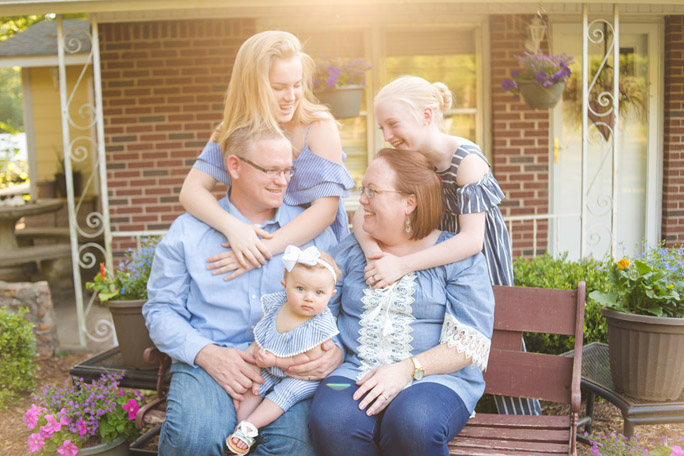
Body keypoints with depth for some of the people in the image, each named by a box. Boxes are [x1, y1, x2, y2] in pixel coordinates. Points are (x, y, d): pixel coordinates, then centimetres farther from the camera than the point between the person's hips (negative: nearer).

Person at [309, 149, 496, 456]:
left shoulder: (459, 256, 2)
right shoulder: (350, 252, 15)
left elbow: (470, 342, -6)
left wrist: (407, 370, -17)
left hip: (438, 377, -2)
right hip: (357, 372, 3)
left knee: (412, 422, -36)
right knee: (332, 419, -31)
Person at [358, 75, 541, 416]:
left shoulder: (466, 160, -24)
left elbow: (472, 239, -32)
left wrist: (403, 265, -38)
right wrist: (371, 249, -32)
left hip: (481, 259, -5)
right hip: (441, 255, 6)